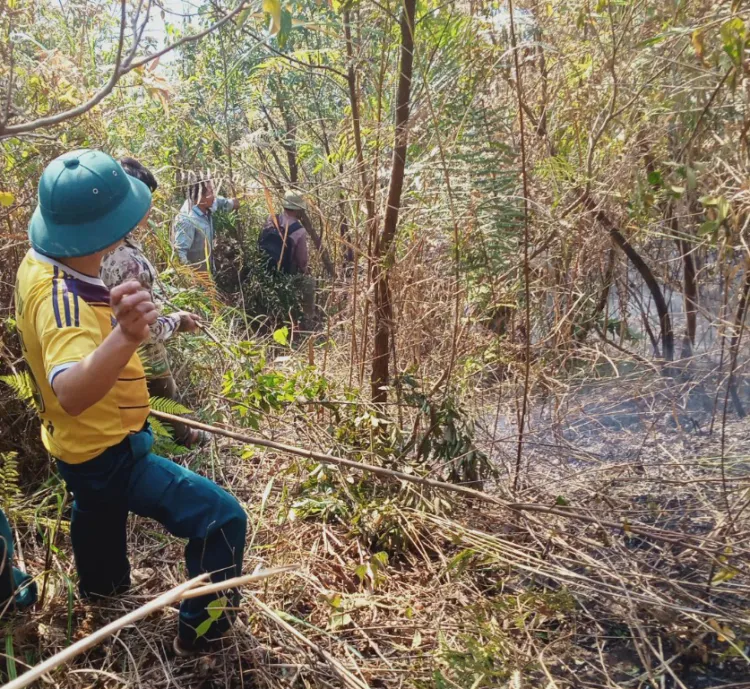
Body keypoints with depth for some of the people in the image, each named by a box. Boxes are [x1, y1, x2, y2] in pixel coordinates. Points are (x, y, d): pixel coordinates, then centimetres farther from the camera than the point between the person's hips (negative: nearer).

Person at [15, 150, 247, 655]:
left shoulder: (38, 262, -7)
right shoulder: (62, 300, -37)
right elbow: (71, 393, -55)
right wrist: (124, 337, -71)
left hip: (80, 444, 10)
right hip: (107, 453, -10)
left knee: (99, 510, 37)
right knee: (222, 519, -9)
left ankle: (102, 582, 67)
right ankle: (202, 628, 12)